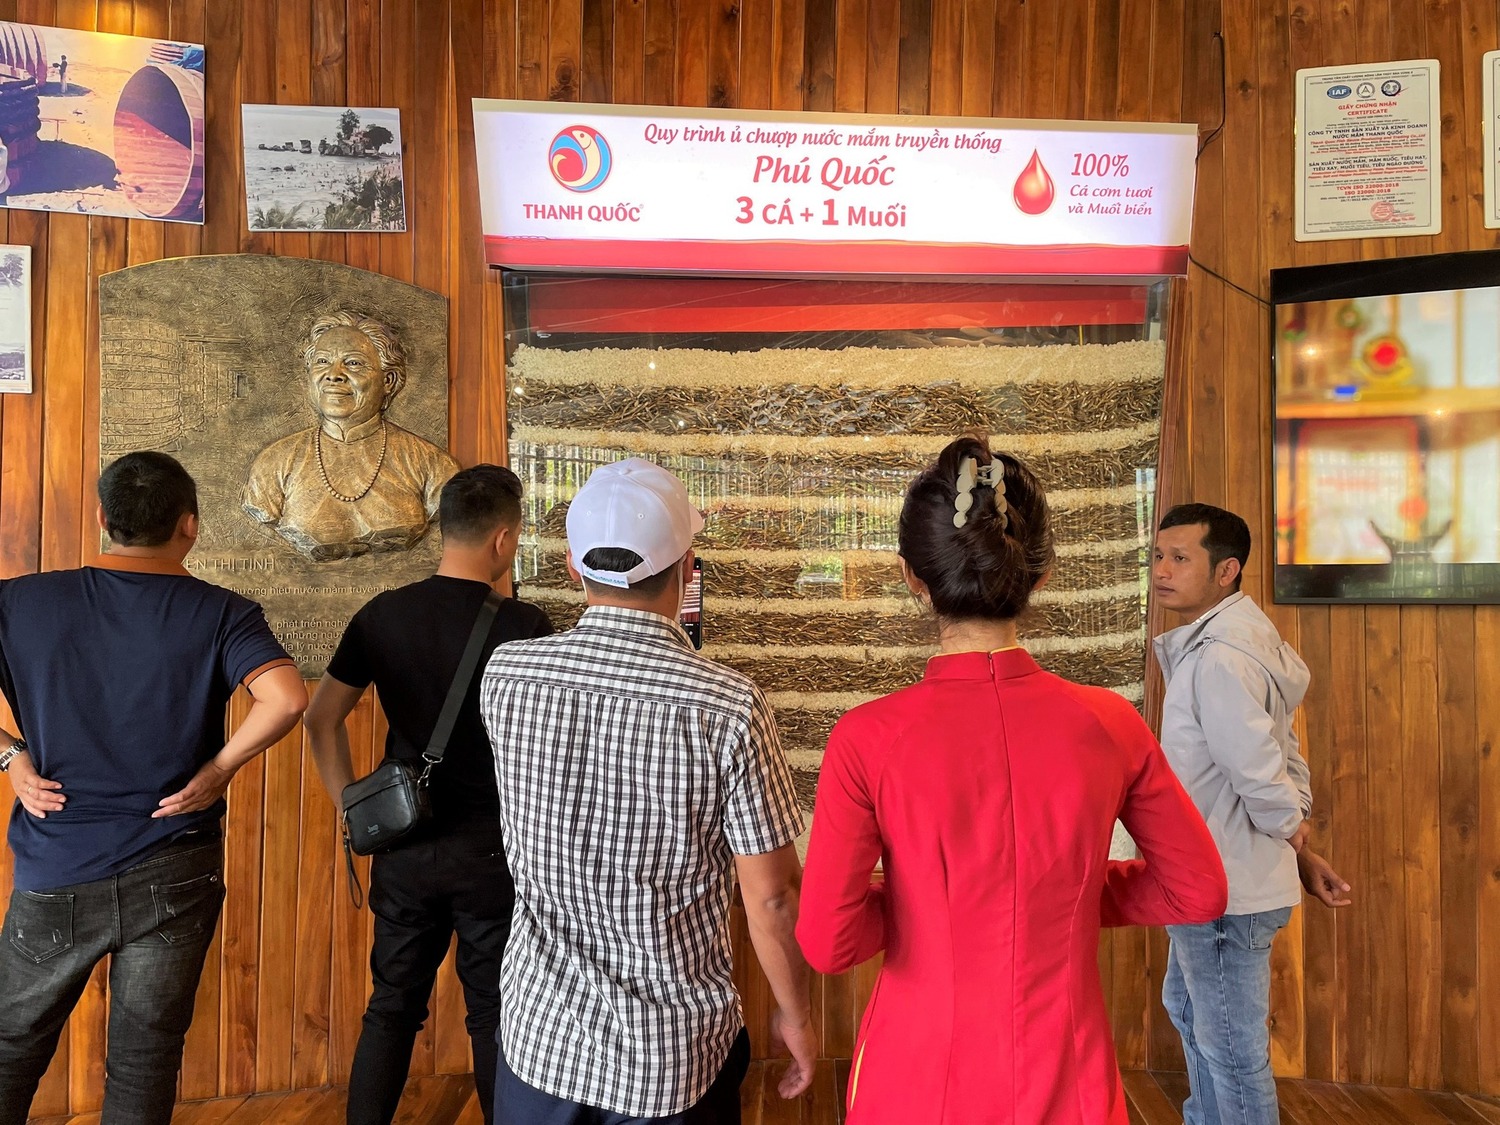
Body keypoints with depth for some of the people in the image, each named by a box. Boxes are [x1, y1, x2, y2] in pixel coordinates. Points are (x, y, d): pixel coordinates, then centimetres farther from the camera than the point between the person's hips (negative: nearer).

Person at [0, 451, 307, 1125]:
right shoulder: (221, 613, -10)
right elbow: (286, 698, -24)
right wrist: (218, 769, -11)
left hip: (55, 874, 2)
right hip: (174, 876, -1)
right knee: (144, 1060, 13)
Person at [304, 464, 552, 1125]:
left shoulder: (381, 615, -2)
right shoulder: (523, 626, -14)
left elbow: (321, 720, 3)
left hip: (404, 846, 4)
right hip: (491, 848, -3)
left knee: (392, 1008, 18)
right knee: (493, 1014, 12)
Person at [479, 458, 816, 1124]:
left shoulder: (504, 676, -13)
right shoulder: (731, 708, -22)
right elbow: (772, 895, -14)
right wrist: (796, 1015, 1)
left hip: (540, 1034, 2)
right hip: (675, 1057, -2)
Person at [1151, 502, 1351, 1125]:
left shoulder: (1219, 658, -25)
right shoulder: (1224, 642, 7)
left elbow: (1262, 776, -28)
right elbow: (1282, 762, 12)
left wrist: (1296, 847, -10)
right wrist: (1303, 851, 13)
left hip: (1225, 891, -11)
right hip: (1209, 882, 11)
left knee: (1231, 1046, 6)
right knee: (1188, 1008, 29)